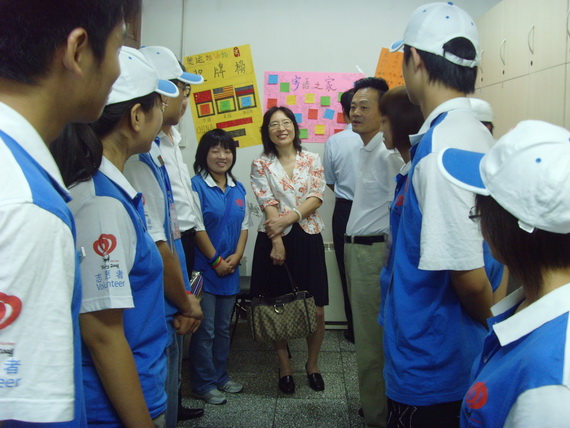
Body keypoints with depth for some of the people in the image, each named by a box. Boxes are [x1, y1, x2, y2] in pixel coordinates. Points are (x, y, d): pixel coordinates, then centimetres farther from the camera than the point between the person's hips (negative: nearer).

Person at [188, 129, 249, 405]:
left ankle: (221, 377, 29)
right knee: (205, 330, 1)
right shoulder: (196, 186, -10)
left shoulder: (238, 189, 10)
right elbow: (197, 228, -14)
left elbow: (244, 225, 10)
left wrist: (236, 256, -4)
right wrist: (216, 260, -13)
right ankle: (204, 384, 15)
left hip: (230, 270, 6)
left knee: (223, 328, 16)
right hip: (205, 269, -6)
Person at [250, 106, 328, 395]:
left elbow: (316, 198, -4)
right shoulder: (261, 165, 3)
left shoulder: (312, 161, 7)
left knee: (316, 310, 2)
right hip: (274, 239, -1)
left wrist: (289, 217, -17)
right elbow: (268, 205, -6)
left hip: (308, 237, 1)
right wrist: (277, 242, -15)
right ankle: (285, 367, 23)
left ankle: (312, 364, 24)